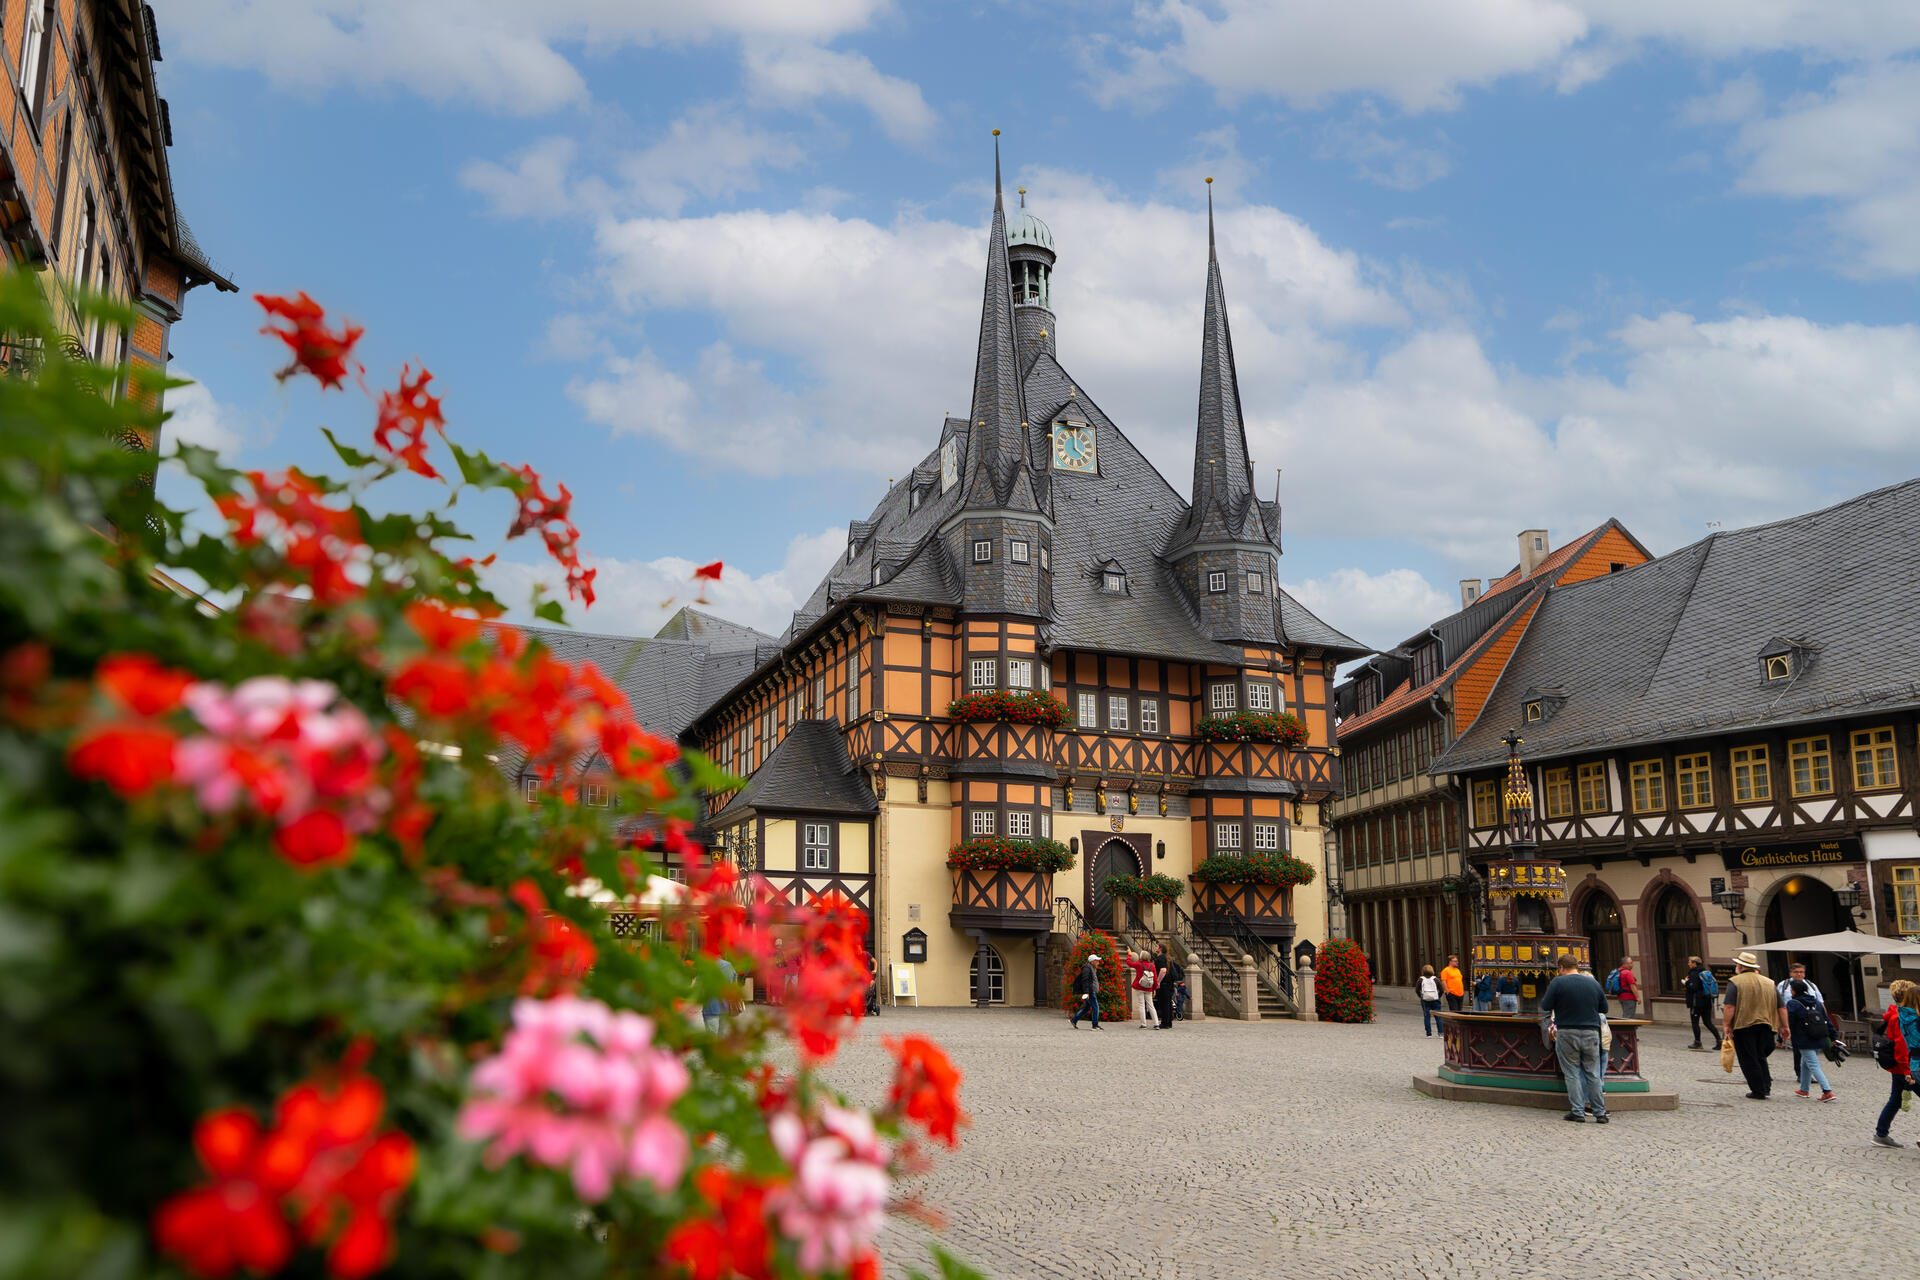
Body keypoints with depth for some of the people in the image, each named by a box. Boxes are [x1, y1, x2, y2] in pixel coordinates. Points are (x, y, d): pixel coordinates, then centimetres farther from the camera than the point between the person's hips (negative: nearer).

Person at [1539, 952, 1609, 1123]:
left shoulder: (1558, 983, -7)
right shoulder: (1593, 983, 5)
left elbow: (1545, 1007, -6)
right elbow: (1604, 1009, 14)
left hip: (1567, 1033, -3)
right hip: (1591, 1033, 3)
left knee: (1572, 1074, 4)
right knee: (1593, 1074, 10)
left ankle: (1578, 1112, 2)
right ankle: (1600, 1113, 11)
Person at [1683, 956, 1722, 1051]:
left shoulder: (1694, 974, -14)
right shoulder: (1706, 972, 10)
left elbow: (1693, 988, -22)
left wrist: (1687, 982, -5)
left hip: (1697, 1002, -8)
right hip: (1707, 1002, 8)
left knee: (1695, 1022, 3)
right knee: (1708, 1022, 12)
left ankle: (1697, 1042, 6)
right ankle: (1719, 1040, 2)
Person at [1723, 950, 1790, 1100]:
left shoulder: (1735, 982, -6)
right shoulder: (1769, 983, 12)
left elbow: (1729, 1007, -16)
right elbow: (1782, 1007, 10)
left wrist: (1726, 1025, -11)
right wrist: (1784, 1027, 16)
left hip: (1743, 1026, -5)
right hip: (1766, 1025, 6)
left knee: (1749, 1060, 2)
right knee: (1760, 1057, 21)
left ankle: (1758, 1091, 0)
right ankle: (1766, 1085, 10)